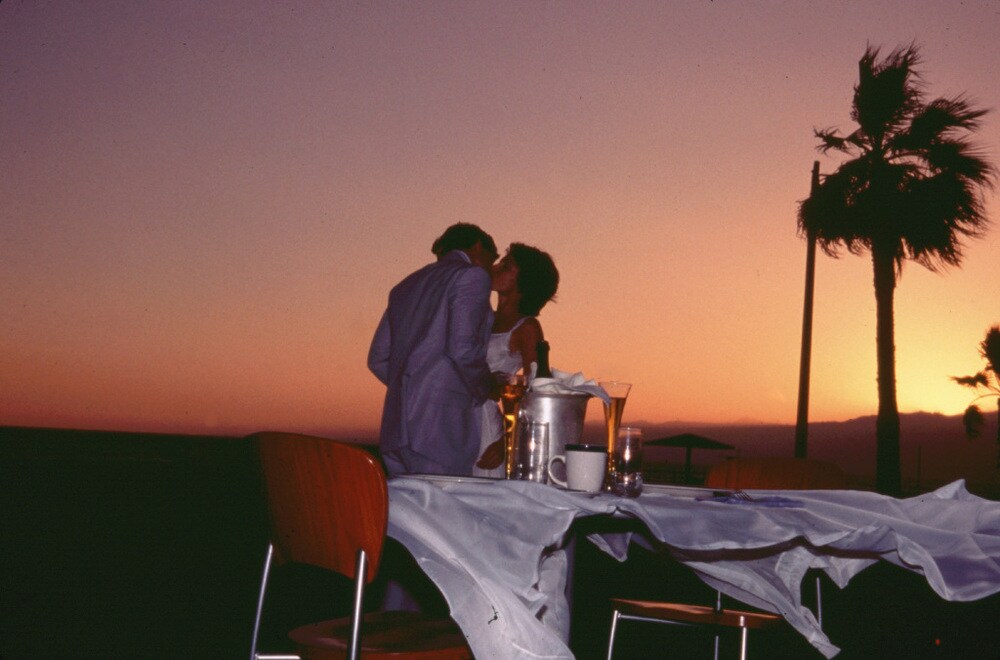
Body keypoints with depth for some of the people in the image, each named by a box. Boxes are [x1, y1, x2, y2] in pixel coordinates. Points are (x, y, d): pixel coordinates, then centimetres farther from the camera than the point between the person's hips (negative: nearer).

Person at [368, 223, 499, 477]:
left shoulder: (408, 285, 23)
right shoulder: (472, 276, -1)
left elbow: (378, 359, 19)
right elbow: (462, 349, -14)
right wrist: (487, 388, 1)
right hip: (439, 426, -8)